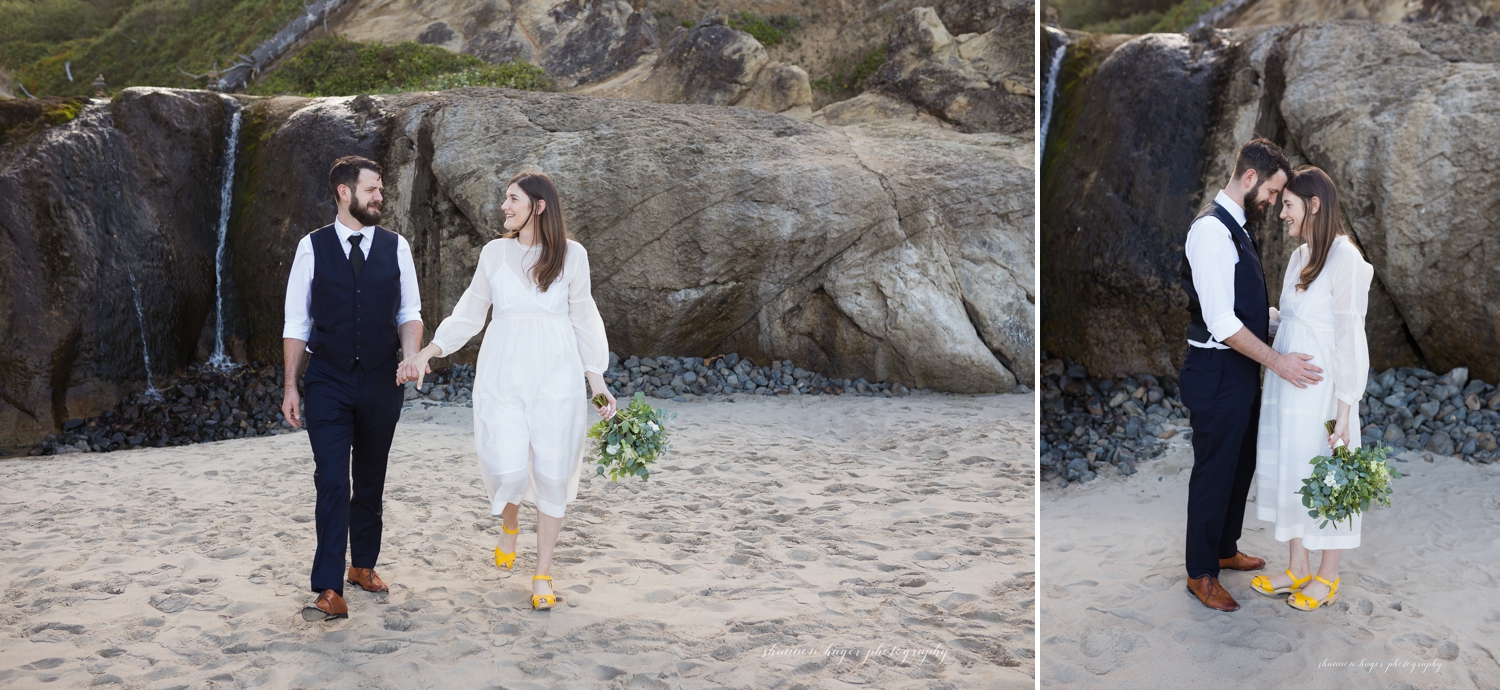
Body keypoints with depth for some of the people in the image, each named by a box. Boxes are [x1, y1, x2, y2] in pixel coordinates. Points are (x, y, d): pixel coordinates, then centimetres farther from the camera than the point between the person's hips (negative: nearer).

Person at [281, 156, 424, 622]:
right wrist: (290, 387, -1)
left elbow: (409, 313, 7)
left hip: (381, 383, 3)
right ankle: (330, 592, -10)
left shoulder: (396, 247, 4)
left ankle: (363, 565, 31)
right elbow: (297, 322, 1)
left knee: (370, 482, 14)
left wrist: (412, 355, -13)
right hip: (328, 384, -2)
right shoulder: (312, 247, -2)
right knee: (332, 483, -10)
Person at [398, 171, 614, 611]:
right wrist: (428, 352, 1)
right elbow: (470, 312, 11)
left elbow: (583, 319, 7)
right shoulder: (495, 253, 6)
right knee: (508, 469, -9)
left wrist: (597, 380, 4)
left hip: (556, 375, -1)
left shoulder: (571, 255, 2)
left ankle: (543, 574, 15)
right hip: (503, 372, 1)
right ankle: (509, 524, 28)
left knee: (553, 472, 0)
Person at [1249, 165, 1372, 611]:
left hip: (1321, 390, -8)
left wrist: (1343, 411, -17)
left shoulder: (1344, 258, -16)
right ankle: (1298, 569, 28)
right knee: (1288, 472, 14)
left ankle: (1327, 577, 23)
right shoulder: (1301, 256, 9)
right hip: (1287, 386, 8)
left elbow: (1350, 339, -17)